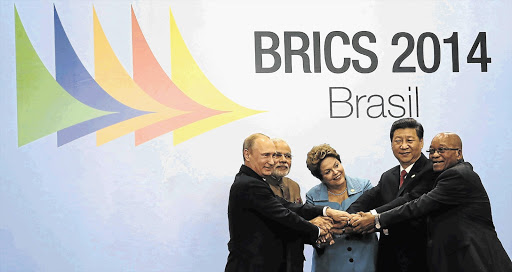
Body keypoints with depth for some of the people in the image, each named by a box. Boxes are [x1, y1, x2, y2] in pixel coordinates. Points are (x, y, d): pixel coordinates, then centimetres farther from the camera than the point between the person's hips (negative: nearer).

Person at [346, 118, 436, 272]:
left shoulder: (432, 172, -8)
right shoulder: (387, 177, 15)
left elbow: (413, 200, -23)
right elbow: (367, 200, -1)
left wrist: (374, 215, -34)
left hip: (419, 258, -6)